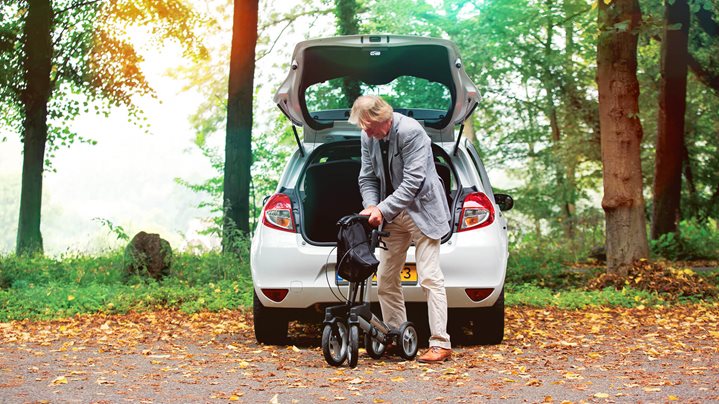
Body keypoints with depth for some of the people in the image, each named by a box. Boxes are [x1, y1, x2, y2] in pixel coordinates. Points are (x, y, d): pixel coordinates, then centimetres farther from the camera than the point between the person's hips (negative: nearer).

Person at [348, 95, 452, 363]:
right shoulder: (369, 137, 0)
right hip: (392, 215, 7)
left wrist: (382, 209, -28)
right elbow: (367, 177, 5)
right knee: (386, 280, 7)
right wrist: (371, 205, -14)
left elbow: (413, 181, -25)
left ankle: (440, 344, -10)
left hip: (421, 210, -7)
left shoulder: (410, 132, -22)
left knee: (429, 278, -11)